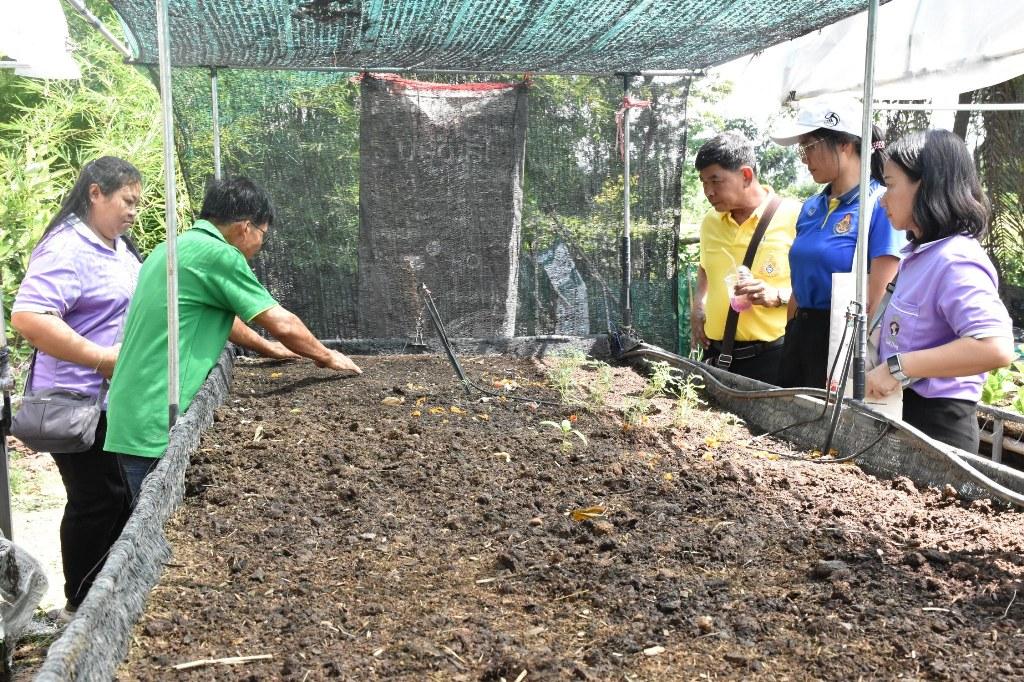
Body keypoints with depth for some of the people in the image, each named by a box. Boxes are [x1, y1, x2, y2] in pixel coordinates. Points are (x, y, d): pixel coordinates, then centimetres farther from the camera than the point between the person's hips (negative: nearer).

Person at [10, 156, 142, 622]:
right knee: (99, 502, 0)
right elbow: (27, 317, -30)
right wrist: (103, 358, -29)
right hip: (79, 404, -9)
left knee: (122, 497, 17)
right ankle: (80, 606, 17)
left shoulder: (117, 247, 11)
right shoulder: (67, 250, -19)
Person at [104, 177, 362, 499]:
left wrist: (267, 347, 38)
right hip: (156, 424, -10)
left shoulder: (172, 249, 16)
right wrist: (327, 357, 6)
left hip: (131, 418, 10)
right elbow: (282, 324, -10)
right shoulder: (219, 255, -12)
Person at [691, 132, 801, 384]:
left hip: (771, 357, -5)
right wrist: (698, 303, 11)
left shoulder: (794, 217, -9)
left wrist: (777, 296, -20)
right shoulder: (710, 222, 10)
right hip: (716, 355, 5)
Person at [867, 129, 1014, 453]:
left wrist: (899, 367, -30)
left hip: (935, 426, -9)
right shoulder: (920, 254, 9)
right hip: (902, 415, 9)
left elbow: (996, 348, -32)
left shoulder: (956, 260, -19)